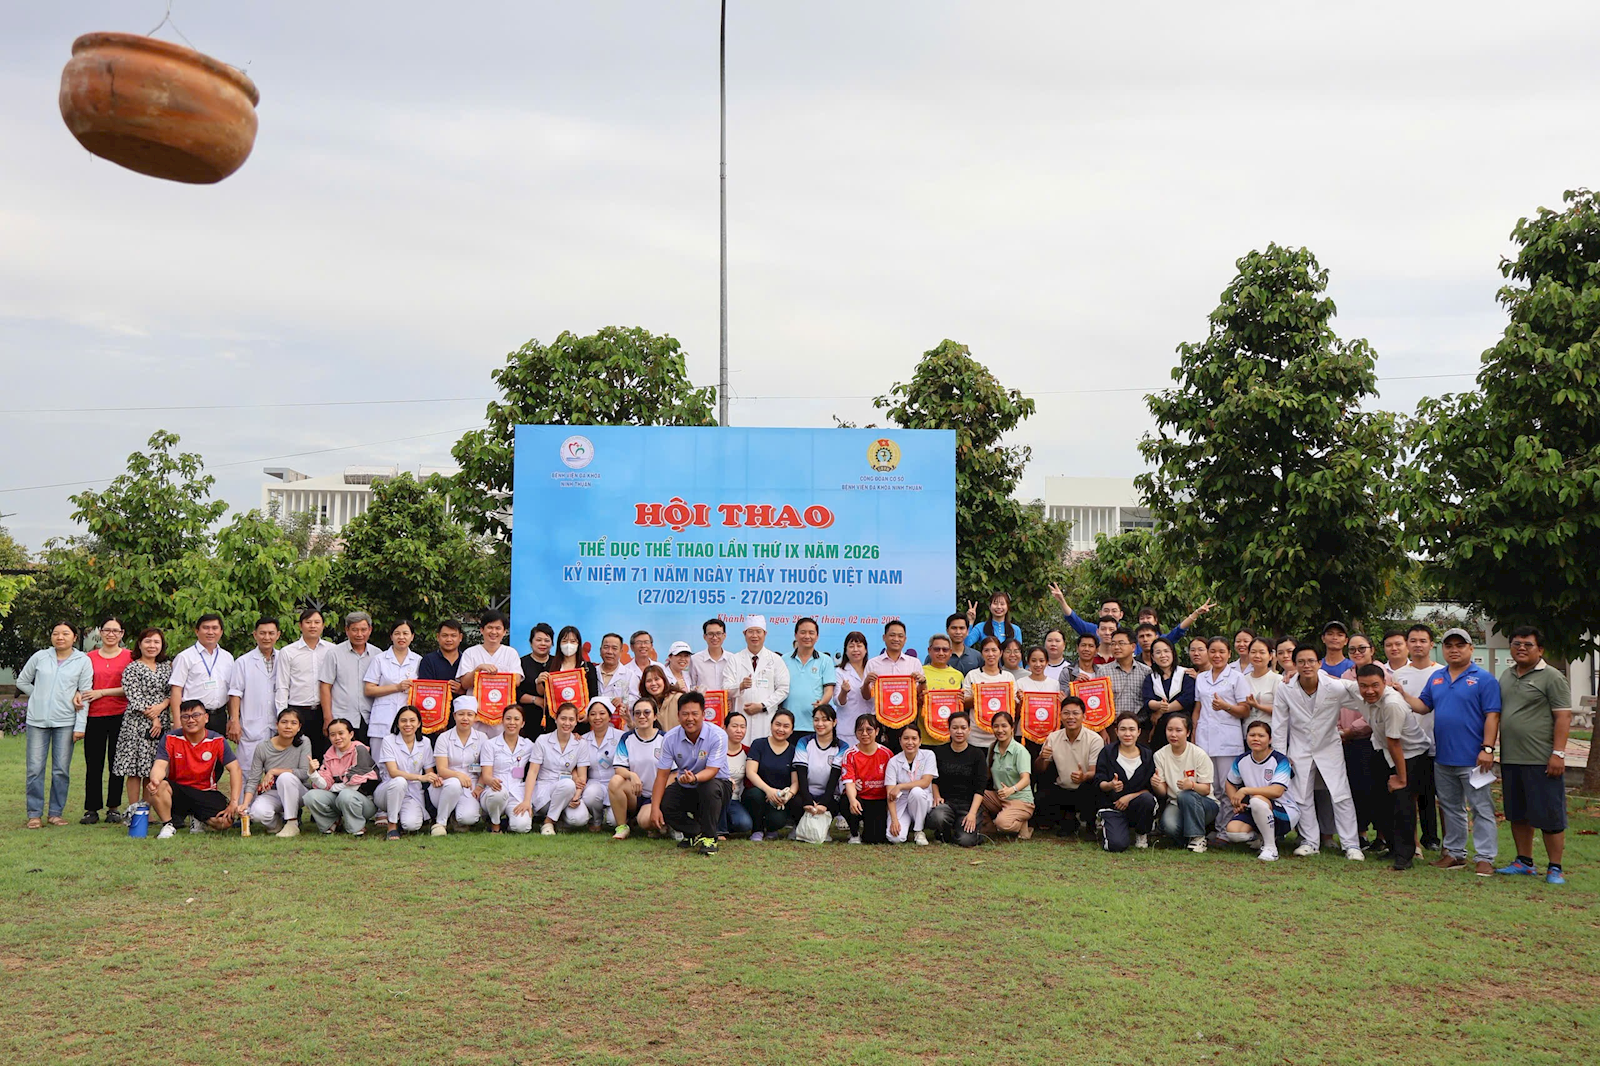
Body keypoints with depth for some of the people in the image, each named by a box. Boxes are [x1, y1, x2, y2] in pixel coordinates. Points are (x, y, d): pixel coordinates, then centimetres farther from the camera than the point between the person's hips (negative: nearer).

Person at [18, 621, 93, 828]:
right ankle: (34, 814, 9)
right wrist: (41, 697, 6)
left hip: (66, 721, -1)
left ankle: (56, 813, 11)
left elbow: (85, 695, 0)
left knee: (61, 770, 1)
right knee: (35, 768, 0)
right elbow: (22, 681, 17)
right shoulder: (39, 657, 7)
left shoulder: (83, 661, 3)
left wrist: (80, 726, -6)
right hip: (37, 720, 1)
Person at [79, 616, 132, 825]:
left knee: (116, 764, 3)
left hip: (120, 716, -2)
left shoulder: (129, 657, 2)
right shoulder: (90, 657, 10)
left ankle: (114, 808, 12)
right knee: (93, 765, 3)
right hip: (94, 716, 2)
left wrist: (102, 692, -11)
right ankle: (92, 809, 11)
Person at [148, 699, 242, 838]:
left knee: (225, 821, -23)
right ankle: (167, 825, -9)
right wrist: (155, 780, -45)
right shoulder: (170, 739, -7)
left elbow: (235, 769, -10)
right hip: (177, 790, -1)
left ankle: (199, 819, 14)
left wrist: (234, 802, -20)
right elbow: (160, 765, -19)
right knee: (159, 786, -34)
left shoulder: (217, 741, -7)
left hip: (205, 793, 1)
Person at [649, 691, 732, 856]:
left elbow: (711, 771, -26)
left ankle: (709, 837, -17)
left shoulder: (718, 736, -21)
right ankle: (696, 833, 1)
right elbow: (662, 774, -11)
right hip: (685, 788, 4)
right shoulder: (671, 738, -11)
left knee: (710, 787, -38)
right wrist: (655, 808, -19)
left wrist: (694, 778, -50)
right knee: (664, 804, -24)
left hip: (717, 783, -4)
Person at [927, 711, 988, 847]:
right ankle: (945, 835, 3)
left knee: (965, 841, -25)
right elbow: (933, 780, 17)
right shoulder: (939, 752, 7)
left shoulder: (977, 754, 3)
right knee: (936, 818, -35)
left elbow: (980, 788, -2)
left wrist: (972, 813, -14)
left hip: (969, 804, -1)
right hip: (945, 801, 1)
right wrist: (936, 797, -2)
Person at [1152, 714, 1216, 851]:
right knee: (1168, 825, -33)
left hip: (1203, 803, -1)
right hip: (1174, 804, 1)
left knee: (1185, 796, -36)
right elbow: (1163, 792, -3)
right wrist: (1155, 785, -28)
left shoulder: (1199, 755, -10)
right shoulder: (1160, 755, -3)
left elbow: (1206, 789, -11)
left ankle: (1198, 838, -15)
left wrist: (1191, 785, -34)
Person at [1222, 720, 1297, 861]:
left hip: (1284, 814, -5)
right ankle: (1260, 836, 9)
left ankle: (1270, 847, -19)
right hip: (1254, 812, 5)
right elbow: (1230, 783, 18)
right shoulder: (1242, 760, 2)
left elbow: (1277, 791, -27)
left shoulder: (1280, 760, -13)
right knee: (1232, 831, -23)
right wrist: (1235, 801, -2)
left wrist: (1245, 790, -24)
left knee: (1257, 800, -37)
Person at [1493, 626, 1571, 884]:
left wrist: (1558, 753, -16)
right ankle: (1524, 862, 23)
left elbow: (1563, 717, -10)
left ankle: (1554, 868, 7)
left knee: (1549, 816, -1)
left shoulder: (1551, 677, -5)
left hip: (1541, 760, -7)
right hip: (1510, 759, 7)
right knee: (1518, 815, 13)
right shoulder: (1506, 675, 15)